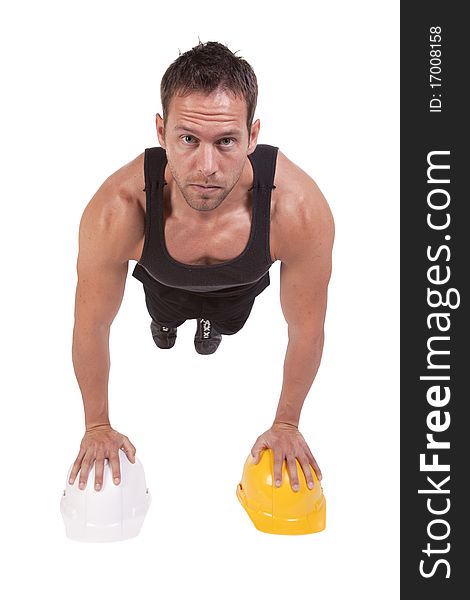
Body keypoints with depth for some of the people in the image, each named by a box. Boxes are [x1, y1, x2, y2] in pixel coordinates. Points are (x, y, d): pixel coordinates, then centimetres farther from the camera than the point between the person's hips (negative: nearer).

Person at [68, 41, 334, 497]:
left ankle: (212, 322, 64)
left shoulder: (299, 210, -47)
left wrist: (285, 424, -14)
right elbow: (92, 326, -28)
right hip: (164, 280, 0)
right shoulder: (116, 212, -47)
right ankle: (166, 319, 63)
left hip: (242, 283, 1)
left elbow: (305, 329, -28)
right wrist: (97, 427, -13)